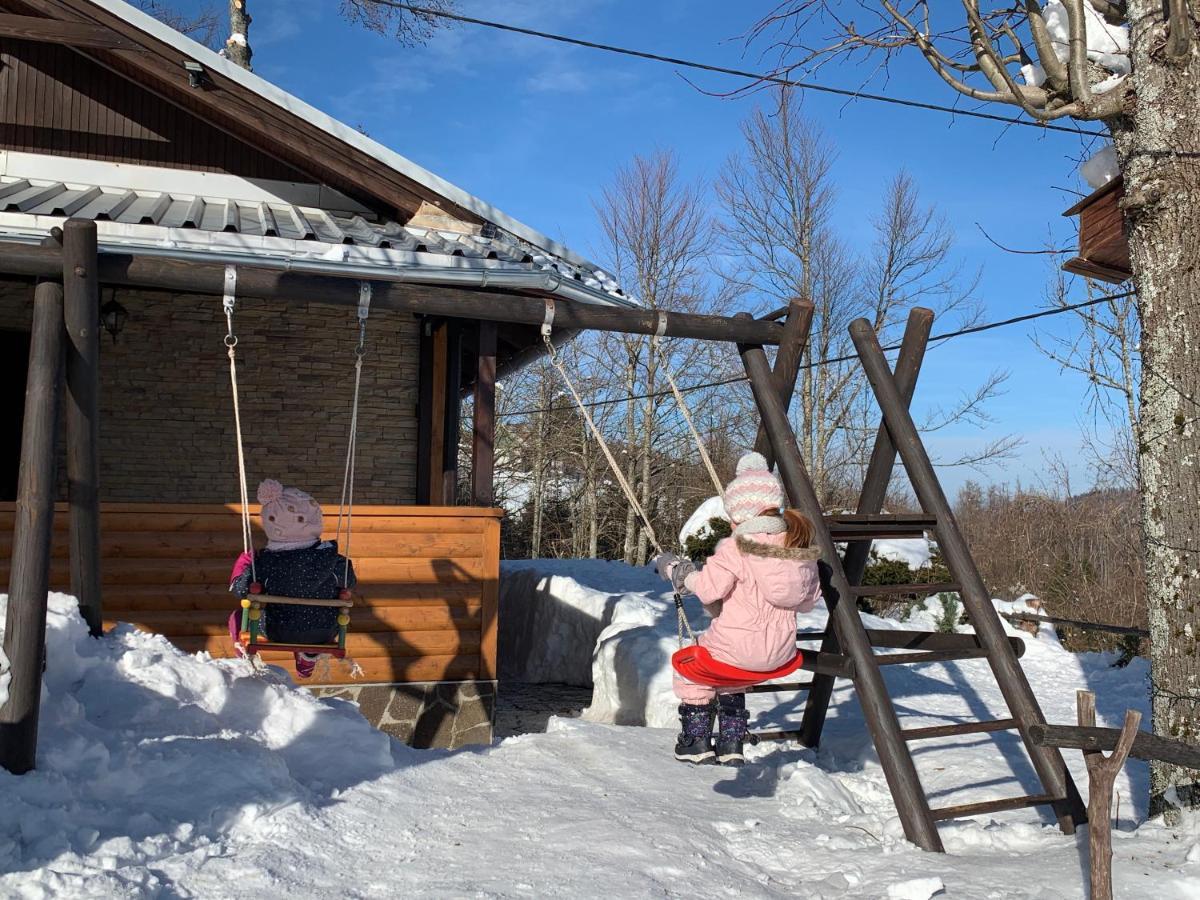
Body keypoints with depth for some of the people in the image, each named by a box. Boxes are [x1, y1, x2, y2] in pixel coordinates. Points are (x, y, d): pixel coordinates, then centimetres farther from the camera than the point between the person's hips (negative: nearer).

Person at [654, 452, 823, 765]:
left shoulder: (735, 548, -15)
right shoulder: (800, 548, 4)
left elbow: (708, 588, -20)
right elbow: (809, 600, 10)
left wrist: (677, 571, -4)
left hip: (736, 644, -7)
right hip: (781, 651, 7)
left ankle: (697, 742, 23)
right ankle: (731, 745, 31)